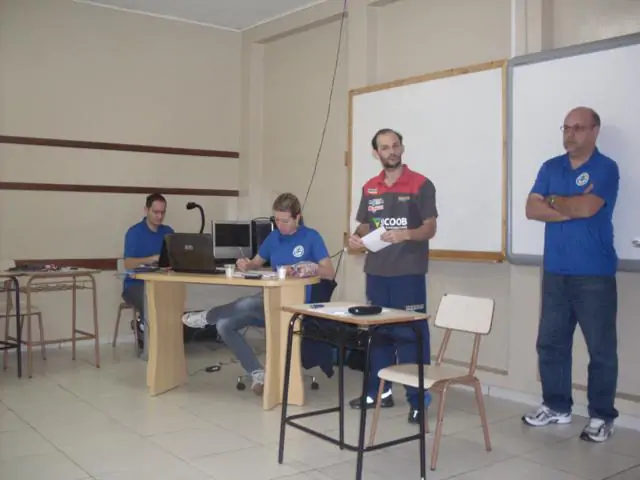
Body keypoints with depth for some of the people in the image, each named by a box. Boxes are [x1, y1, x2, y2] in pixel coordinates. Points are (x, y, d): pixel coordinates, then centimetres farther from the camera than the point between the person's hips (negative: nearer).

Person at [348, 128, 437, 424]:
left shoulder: (421, 185, -3)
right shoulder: (369, 188, 11)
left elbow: (430, 229, -6)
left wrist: (405, 235, -24)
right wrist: (356, 238, -4)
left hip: (409, 272, -5)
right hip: (376, 271, 5)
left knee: (410, 333, -3)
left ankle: (418, 398, 4)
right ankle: (379, 391, 22)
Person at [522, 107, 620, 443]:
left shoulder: (606, 168, -4)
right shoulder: (550, 168, 11)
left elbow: (587, 207, -19)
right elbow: (532, 209, -1)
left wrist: (554, 201, -2)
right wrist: (573, 209, -11)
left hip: (594, 275, -5)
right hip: (555, 272, 5)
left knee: (601, 348, 2)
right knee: (550, 343, 10)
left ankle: (601, 416, 14)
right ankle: (556, 406, 24)